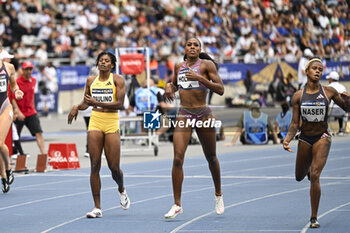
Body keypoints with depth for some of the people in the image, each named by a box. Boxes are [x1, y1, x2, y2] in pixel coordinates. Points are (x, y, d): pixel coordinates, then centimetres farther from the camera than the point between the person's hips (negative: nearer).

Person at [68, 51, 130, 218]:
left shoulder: (117, 80, -1)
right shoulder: (91, 80, 11)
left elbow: (120, 104, -11)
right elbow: (86, 103, 21)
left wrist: (97, 103, -20)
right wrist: (77, 107, -2)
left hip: (111, 124, -3)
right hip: (95, 123, 3)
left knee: (114, 167, -3)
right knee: (95, 166, -5)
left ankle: (121, 190, 33)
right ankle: (97, 208, -3)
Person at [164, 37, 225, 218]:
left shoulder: (207, 64, -1)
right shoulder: (179, 66, 11)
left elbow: (220, 89, -9)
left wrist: (199, 78, -19)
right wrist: (169, 86, 7)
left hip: (203, 115, -2)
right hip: (184, 115, 2)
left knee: (211, 158, 11)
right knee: (178, 159, -11)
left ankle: (218, 195, 36)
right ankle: (177, 205, -8)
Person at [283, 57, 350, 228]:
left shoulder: (329, 92, -6)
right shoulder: (298, 96, -3)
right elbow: (295, 123, 0)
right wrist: (287, 140, -16)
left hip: (322, 138, -3)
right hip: (305, 139, 3)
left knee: (314, 176, -18)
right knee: (299, 177, 18)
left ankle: (314, 218, -9)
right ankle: (309, 167, 58)